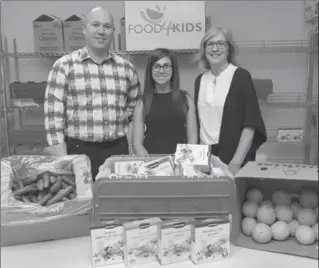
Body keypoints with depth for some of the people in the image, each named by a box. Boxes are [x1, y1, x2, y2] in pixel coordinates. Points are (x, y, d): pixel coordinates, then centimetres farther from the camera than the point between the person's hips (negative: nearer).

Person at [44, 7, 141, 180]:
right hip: (79, 151, -3)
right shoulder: (64, 65, -3)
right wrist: (62, 160, -10)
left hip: (118, 150, 3)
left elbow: (134, 107, 21)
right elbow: (53, 114, -6)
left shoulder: (126, 68, 7)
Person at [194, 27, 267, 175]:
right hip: (205, 155, 4)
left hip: (232, 157, -4)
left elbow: (250, 124, -12)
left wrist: (236, 162, -17)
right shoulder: (200, 80, 7)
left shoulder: (241, 76, -8)